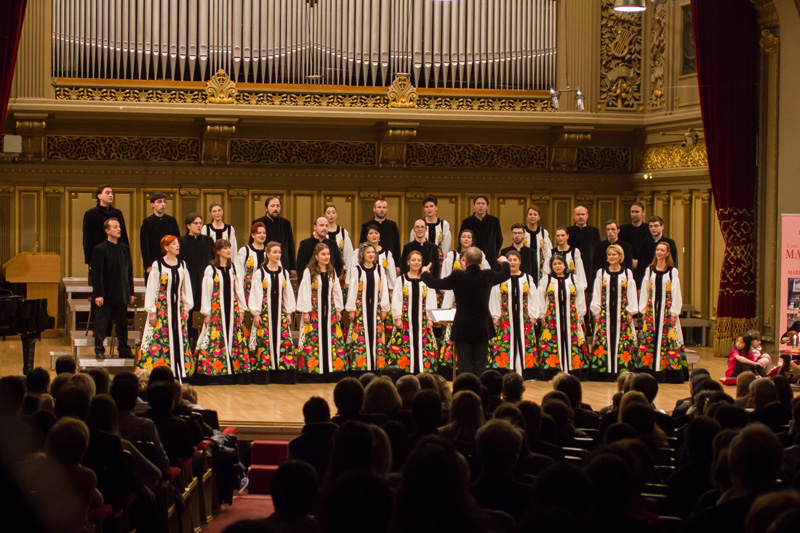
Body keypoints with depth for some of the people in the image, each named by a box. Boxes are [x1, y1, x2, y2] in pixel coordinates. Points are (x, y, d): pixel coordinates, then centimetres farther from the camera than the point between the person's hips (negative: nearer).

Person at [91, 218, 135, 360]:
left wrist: (131, 292, 11)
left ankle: (124, 349, 19)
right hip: (106, 294, -5)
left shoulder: (125, 248, 9)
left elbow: (129, 271, 14)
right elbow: (96, 274, -11)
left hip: (121, 295, 5)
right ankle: (99, 350, 12)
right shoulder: (100, 249, -9)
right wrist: (98, 294, -16)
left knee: (122, 324, 10)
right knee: (101, 323, 2)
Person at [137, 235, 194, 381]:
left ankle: (179, 374, 10)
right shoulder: (157, 265, -7)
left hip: (177, 308, 5)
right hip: (162, 308, -5)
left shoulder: (182, 265, 8)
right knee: (160, 340, -5)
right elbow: (151, 288, -7)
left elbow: (186, 286, 14)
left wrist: (186, 307, 9)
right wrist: (151, 311, -9)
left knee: (179, 340, 5)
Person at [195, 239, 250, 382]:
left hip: (231, 308, 5)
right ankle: (207, 372, -1)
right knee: (214, 337, -7)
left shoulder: (233, 267, 9)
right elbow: (206, 291, -5)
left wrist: (241, 309, 8)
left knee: (231, 337, 2)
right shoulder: (211, 269, -5)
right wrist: (206, 313, -7)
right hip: (216, 309, -5)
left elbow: (239, 288, 12)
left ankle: (220, 373, 8)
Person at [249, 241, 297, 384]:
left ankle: (280, 375, 1)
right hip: (265, 312, -4)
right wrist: (256, 314, -8)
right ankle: (263, 376, -3)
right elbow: (255, 293, -3)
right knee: (265, 340, -6)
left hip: (280, 312, 4)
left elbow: (288, 293, 14)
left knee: (283, 340, -2)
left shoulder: (284, 273, 11)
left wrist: (288, 312, 8)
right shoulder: (260, 273, -1)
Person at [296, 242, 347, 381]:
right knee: (313, 339, -7)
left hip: (329, 310, 5)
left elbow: (336, 291, 15)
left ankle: (330, 370, 7)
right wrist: (305, 311, -10)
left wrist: (338, 309, 10)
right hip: (314, 311, -5)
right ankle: (312, 371, -4)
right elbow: (305, 292, -6)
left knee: (331, 338, 2)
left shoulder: (332, 272, 11)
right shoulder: (309, 272, -5)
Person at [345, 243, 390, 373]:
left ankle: (376, 365, 5)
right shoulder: (356, 270, -1)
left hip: (375, 307, 3)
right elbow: (352, 289, -1)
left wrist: (384, 309, 5)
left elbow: (384, 290, 9)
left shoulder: (380, 270, 8)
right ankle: (359, 365, -2)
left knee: (377, 336, 1)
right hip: (361, 307, -3)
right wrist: (351, 309, -4)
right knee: (361, 337, -5)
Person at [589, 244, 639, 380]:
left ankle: (621, 369, -1)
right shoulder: (601, 273, 8)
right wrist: (596, 311, 0)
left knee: (622, 339, -4)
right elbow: (596, 293, 7)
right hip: (605, 311, 0)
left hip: (621, 311, 0)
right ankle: (605, 370, -4)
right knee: (604, 339, -5)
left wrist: (630, 312, -1)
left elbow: (631, 293, 5)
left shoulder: (627, 273, 6)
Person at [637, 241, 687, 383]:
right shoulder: (649, 270, 9)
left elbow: (676, 292, -2)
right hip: (652, 308, 3)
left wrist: (674, 313, -7)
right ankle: (650, 370, 2)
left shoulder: (673, 271, 1)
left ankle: (670, 372, -2)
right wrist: (644, 310, 5)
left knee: (668, 338, -6)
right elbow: (644, 291, 11)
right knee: (649, 338, -2)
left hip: (667, 309, -3)